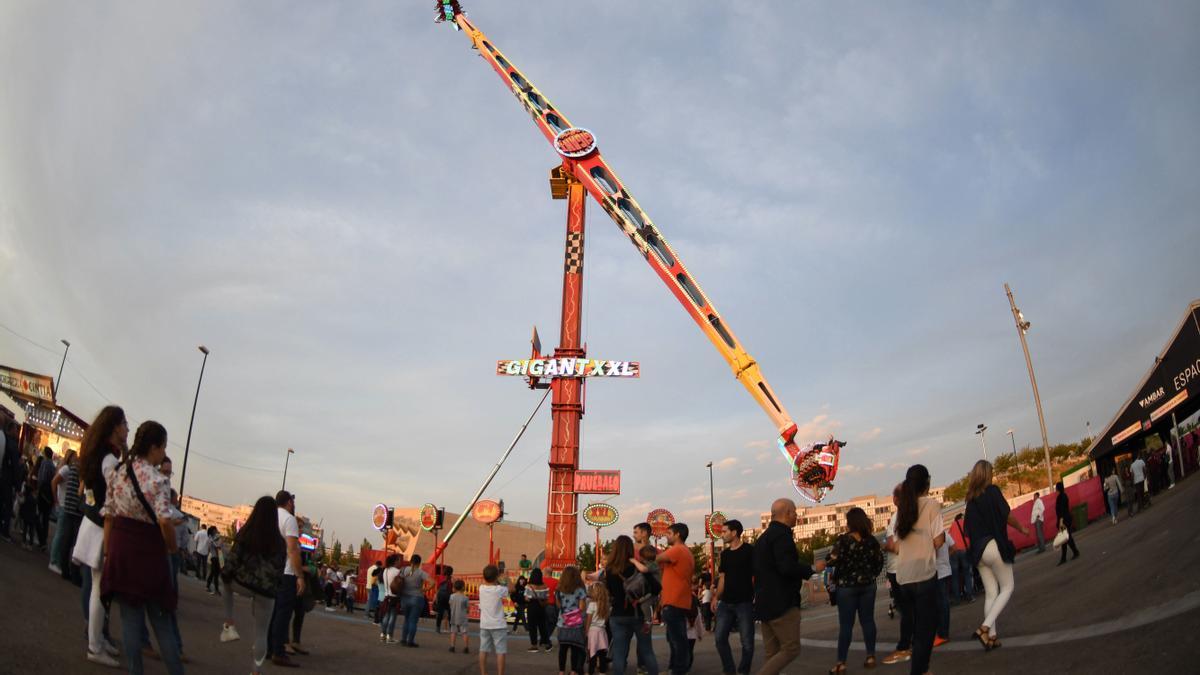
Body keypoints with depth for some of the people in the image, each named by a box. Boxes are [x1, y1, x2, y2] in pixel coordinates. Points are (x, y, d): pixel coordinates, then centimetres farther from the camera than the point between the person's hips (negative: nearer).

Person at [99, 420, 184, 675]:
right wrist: (172, 547, -6)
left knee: (130, 615, 11)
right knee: (160, 616, 7)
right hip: (148, 549, -4)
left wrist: (108, 551, 11)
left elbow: (108, 516, 6)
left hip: (120, 546, 5)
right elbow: (165, 521, -23)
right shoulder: (157, 479, -14)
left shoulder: (116, 472, 3)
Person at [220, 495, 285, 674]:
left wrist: (224, 573, 16)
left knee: (227, 581, 33)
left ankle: (229, 625, 22)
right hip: (267, 590, 2)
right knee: (261, 632, 12)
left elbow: (233, 559, -3)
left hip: (243, 584, -1)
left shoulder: (246, 534, -4)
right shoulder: (280, 542, 4)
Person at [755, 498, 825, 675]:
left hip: (765, 603, 10)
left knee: (773, 654, 9)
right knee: (791, 649, -6)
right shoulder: (782, 534, -13)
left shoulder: (763, 537, 18)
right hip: (782, 604, -10)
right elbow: (787, 567, -24)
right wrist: (813, 568, -11)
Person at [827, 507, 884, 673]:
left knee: (846, 624, -1)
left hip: (847, 586, -4)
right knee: (867, 620, 11)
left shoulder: (843, 540, -12)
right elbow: (879, 561, 6)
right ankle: (871, 656, 13)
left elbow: (835, 560, -16)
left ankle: (841, 662, 0)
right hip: (868, 585, 4)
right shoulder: (872, 540, 1)